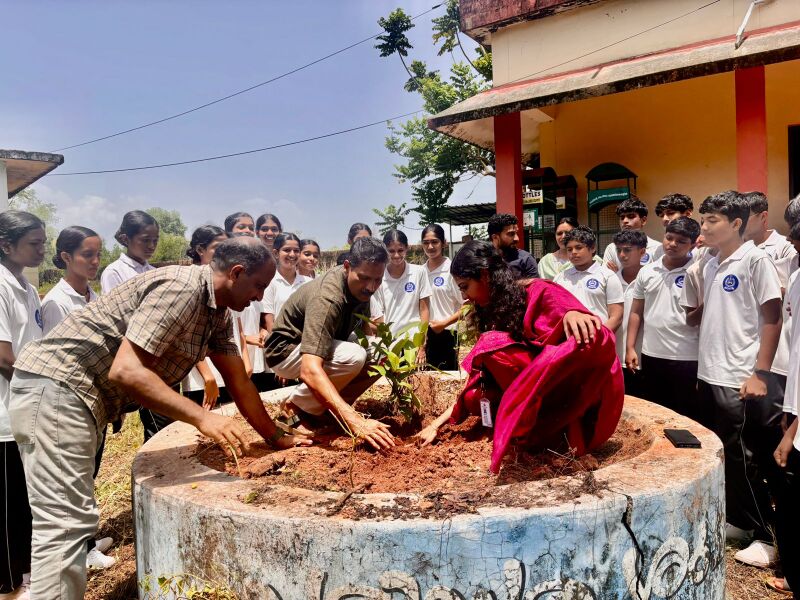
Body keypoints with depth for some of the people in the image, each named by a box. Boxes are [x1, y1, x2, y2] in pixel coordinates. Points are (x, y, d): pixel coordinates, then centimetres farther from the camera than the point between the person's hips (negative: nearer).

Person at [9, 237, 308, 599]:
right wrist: (202, 418, -32)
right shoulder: (181, 288, -22)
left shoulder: (218, 310, 8)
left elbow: (238, 380, 13)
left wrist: (275, 437, 16)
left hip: (75, 394, 10)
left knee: (72, 520, 18)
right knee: (66, 525, -10)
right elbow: (125, 369, -29)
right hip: (56, 387, -10)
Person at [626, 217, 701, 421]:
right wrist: (630, 347, 6)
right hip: (651, 356, 5)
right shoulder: (647, 271, 7)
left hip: (687, 359, -4)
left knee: (690, 420, 7)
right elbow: (637, 312, 11)